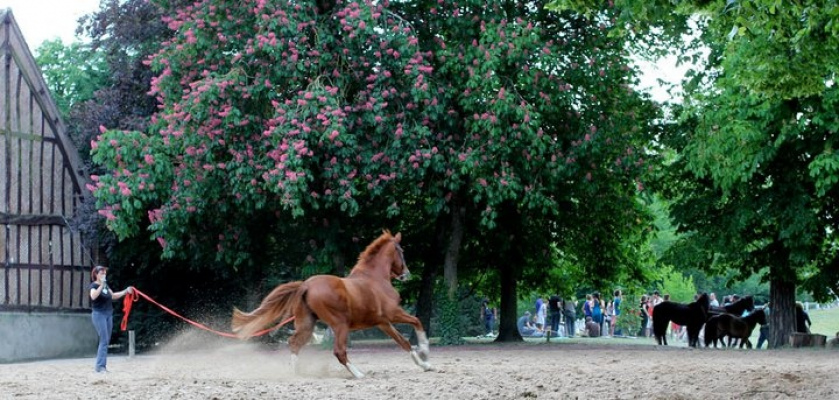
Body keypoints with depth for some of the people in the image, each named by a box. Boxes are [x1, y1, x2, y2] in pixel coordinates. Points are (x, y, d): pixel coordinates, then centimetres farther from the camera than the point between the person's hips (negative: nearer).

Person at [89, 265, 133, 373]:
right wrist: (101, 286, -37)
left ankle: (101, 365, 12)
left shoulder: (106, 286, 13)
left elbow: (113, 296, 25)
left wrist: (126, 291, 17)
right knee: (104, 340, -13)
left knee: (106, 341, 8)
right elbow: (93, 296, -30)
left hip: (108, 315, 8)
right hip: (99, 314, -8)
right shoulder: (94, 285, -10)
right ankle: (100, 366, -13)